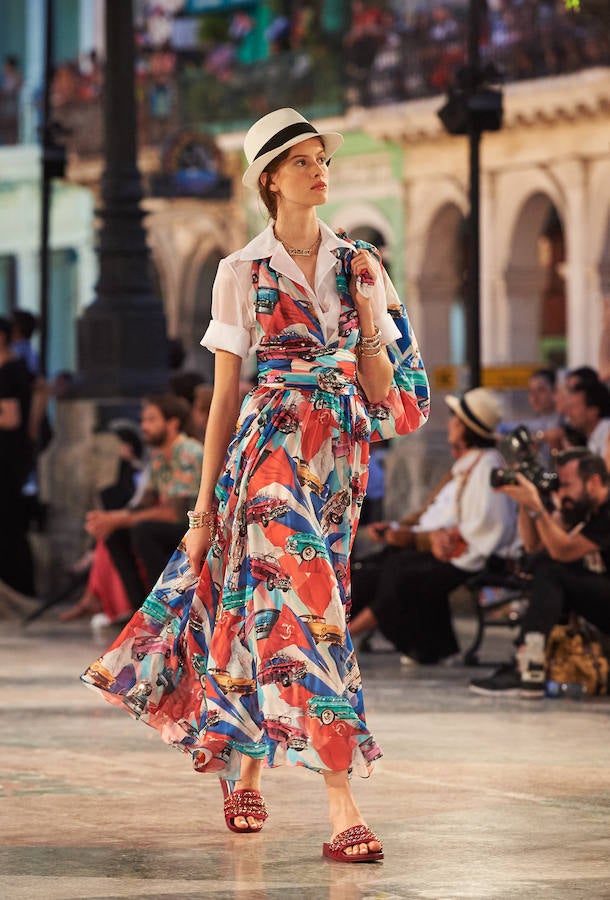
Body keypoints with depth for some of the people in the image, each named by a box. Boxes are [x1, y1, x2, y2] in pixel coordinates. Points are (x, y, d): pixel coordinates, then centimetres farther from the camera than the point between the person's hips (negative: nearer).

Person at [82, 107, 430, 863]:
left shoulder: (359, 266, 11)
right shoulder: (243, 273, 2)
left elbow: (380, 388, 9)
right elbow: (225, 397, 2)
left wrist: (371, 315, -9)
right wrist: (203, 507, 1)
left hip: (343, 455, 4)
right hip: (273, 451, -4)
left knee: (269, 607, 10)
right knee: (309, 605, -16)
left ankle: (245, 771, 30)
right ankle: (342, 810, -21)